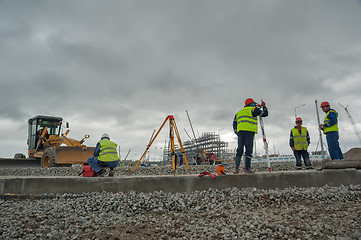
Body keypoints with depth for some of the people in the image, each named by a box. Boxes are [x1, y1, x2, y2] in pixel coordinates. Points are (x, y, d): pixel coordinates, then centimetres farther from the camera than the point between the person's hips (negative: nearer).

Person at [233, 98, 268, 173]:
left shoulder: (239, 112, 28)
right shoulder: (252, 109, 8)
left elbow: (234, 123, 23)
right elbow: (265, 113, 5)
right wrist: (263, 106, 22)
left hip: (240, 131, 6)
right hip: (249, 131, -6)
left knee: (239, 150, 3)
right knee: (249, 149, -6)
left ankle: (236, 168, -4)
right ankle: (247, 168, -10)